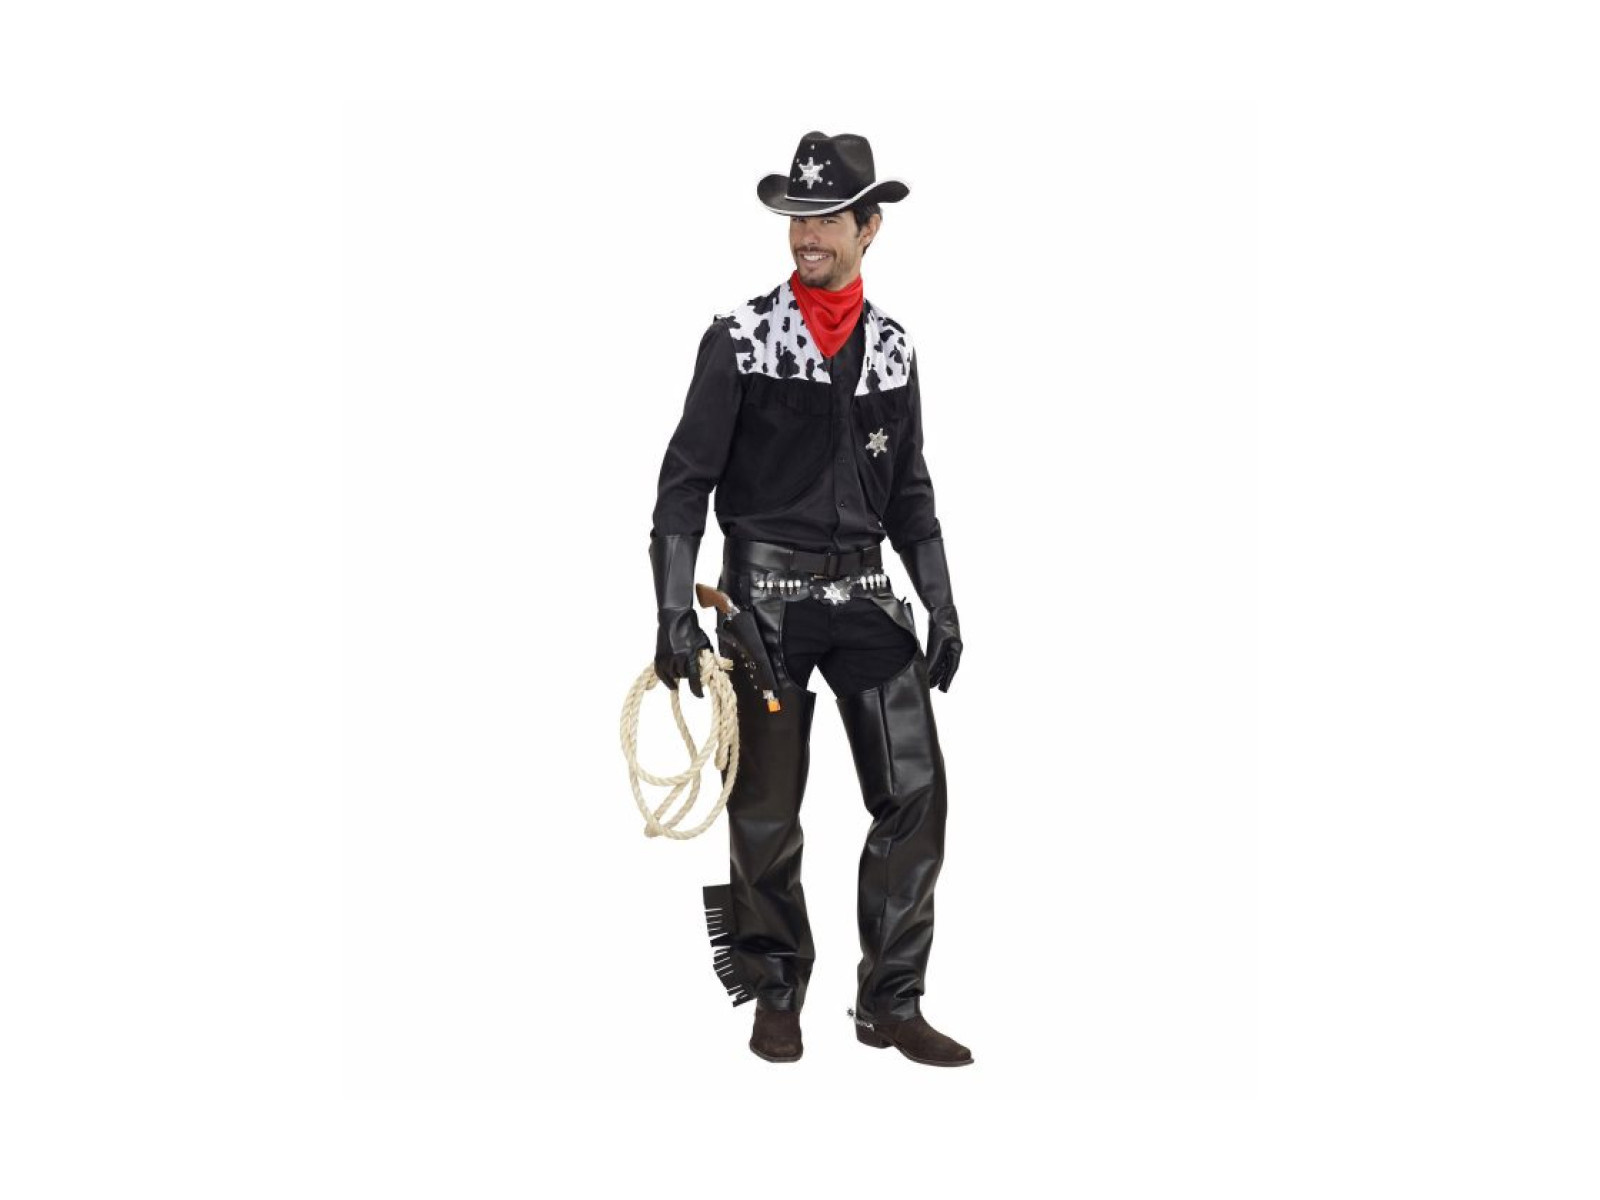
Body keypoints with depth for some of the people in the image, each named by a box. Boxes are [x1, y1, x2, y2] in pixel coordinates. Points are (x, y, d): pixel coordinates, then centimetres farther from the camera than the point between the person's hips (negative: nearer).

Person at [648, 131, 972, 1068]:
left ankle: (891, 1003, 9)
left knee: (916, 790, -2)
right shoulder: (740, 340, -5)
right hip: (768, 594, -3)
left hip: (866, 589, 4)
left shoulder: (893, 347, 8)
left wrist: (942, 607, 9)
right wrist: (675, 613, -11)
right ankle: (777, 996, 22)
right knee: (768, 809, 4)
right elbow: (685, 482, -5)